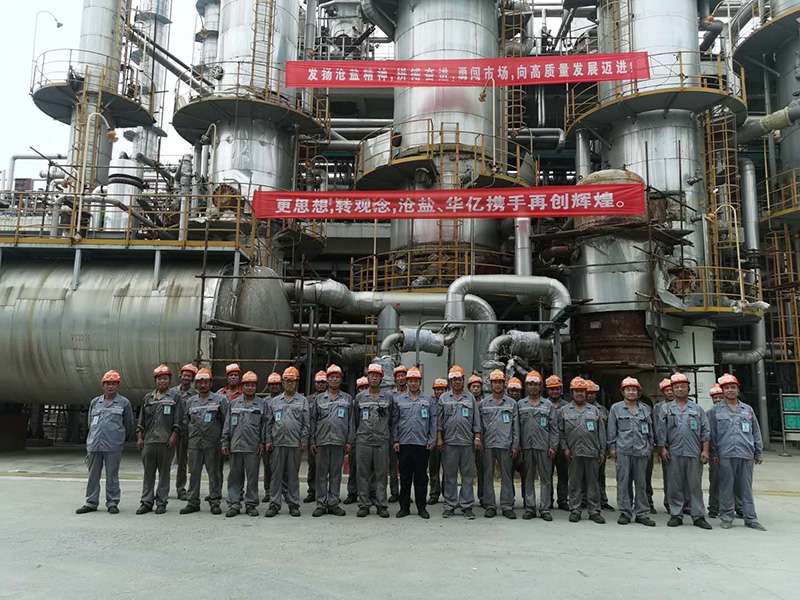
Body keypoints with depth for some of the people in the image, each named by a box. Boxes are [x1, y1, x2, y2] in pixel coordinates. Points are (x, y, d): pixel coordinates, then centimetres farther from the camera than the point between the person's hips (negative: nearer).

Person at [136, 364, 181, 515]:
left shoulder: (174, 398, 3)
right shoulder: (147, 398, 14)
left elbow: (178, 422, -1)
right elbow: (141, 420, 16)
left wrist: (173, 437, -10)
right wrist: (139, 437, 8)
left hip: (166, 442, -3)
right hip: (148, 441, 3)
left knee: (164, 473, 3)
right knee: (148, 473, 6)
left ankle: (161, 503, 10)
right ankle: (146, 502, 14)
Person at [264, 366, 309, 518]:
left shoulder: (303, 401, 8)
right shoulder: (274, 401, 12)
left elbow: (306, 424, 4)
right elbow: (269, 422, 11)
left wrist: (304, 441, -3)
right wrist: (268, 440, 3)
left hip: (295, 443, -1)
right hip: (277, 443, 1)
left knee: (293, 475, 5)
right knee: (276, 474, 2)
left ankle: (294, 504, 12)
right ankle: (274, 504, 9)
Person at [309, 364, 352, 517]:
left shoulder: (348, 398, 9)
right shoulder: (318, 398, 9)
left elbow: (351, 421, 8)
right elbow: (313, 421, 9)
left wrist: (349, 441, 1)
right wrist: (312, 441, 3)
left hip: (340, 441, 0)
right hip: (322, 441, 0)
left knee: (336, 474, 5)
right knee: (321, 473, 3)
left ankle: (333, 503, 11)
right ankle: (321, 503, 9)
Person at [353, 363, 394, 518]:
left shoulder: (388, 397, 6)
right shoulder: (360, 397, 8)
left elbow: (392, 419, 9)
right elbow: (355, 420, 12)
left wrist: (389, 436, 5)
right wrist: (355, 436, 9)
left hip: (382, 442, 0)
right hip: (363, 442, 1)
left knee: (381, 475, 3)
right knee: (363, 474, 4)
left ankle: (382, 505, 10)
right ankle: (364, 505, 12)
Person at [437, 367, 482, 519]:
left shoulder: (470, 398, 10)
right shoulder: (444, 398, 9)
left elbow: (476, 420, 10)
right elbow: (439, 420, 7)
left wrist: (477, 437, 2)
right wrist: (439, 438, 0)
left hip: (467, 442, 1)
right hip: (449, 442, 0)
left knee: (468, 475, 3)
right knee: (449, 475, 5)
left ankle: (467, 505, 10)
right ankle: (450, 505, 12)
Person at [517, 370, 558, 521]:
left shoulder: (548, 404, 7)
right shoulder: (520, 404, 9)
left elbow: (554, 427, 5)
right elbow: (516, 426, 8)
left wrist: (553, 446, -3)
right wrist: (517, 445, 2)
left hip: (544, 446, -1)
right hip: (526, 447, 1)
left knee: (545, 478, 1)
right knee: (528, 478, 6)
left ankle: (545, 509, 8)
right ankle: (530, 507, 13)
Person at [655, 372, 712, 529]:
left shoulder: (697, 409, 10)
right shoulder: (666, 410, 10)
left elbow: (705, 431, 8)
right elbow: (660, 431, 7)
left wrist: (705, 450, 0)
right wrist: (662, 449, -2)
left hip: (694, 453, 0)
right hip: (674, 453, 0)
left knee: (695, 486, 2)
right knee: (675, 486, 4)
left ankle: (698, 516, 9)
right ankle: (676, 515, 11)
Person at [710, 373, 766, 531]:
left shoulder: (747, 410, 13)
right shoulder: (716, 411, 6)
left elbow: (756, 432, 16)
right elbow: (712, 433, 5)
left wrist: (758, 453, 12)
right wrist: (714, 453, 1)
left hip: (746, 455, 2)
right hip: (726, 455, -2)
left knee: (747, 488, 6)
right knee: (726, 487, 2)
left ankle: (750, 519, 13)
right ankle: (726, 517, 11)